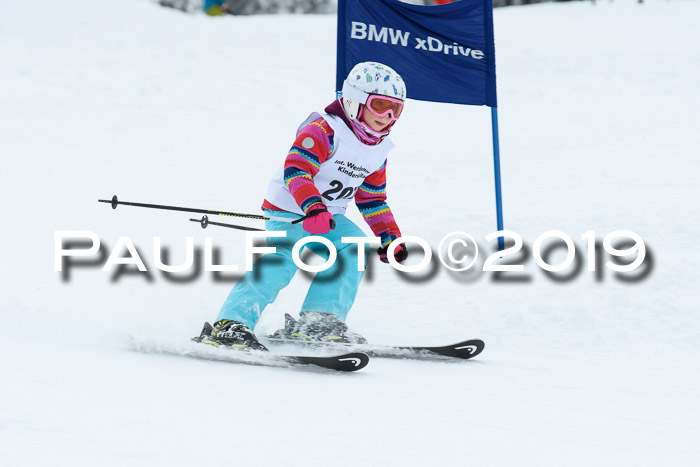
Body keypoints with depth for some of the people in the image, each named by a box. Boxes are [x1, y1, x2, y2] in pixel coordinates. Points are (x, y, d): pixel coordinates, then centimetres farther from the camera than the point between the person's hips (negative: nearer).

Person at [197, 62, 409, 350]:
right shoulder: (324, 130, -17)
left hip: (328, 217, 8)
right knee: (282, 262, -27)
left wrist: (390, 237, 10)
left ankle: (319, 321, -10)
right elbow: (296, 170, -30)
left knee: (354, 246, -14)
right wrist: (313, 206, -45)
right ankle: (230, 325, -31)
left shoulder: (378, 150, 9)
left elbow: (373, 200, 19)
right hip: (288, 211, -8)